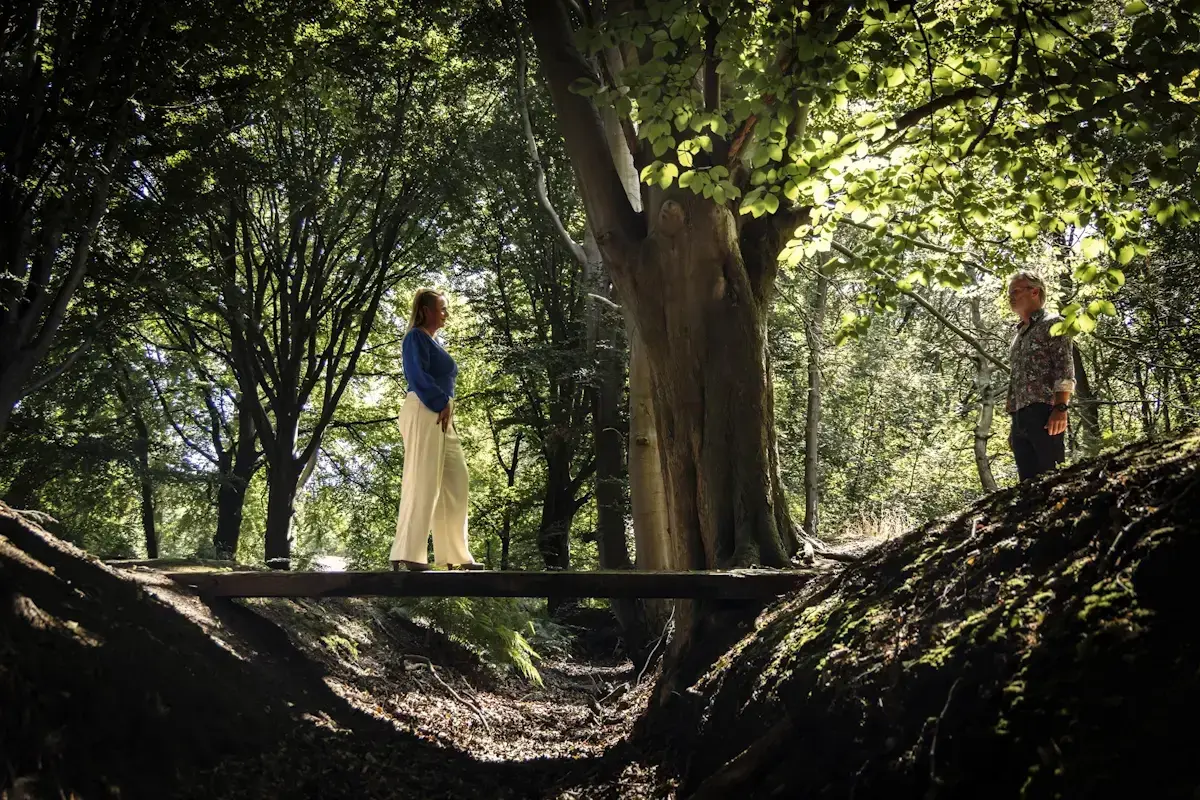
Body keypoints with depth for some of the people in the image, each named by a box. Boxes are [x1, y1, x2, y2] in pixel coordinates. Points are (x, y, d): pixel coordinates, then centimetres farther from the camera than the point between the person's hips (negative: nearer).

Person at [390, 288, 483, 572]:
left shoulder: (433, 341, 25)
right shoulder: (416, 337, -3)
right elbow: (418, 375, -15)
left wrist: (446, 407, 13)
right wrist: (441, 403, -15)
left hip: (441, 417, 10)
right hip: (425, 412, -10)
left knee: (454, 482, 7)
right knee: (421, 481, -11)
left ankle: (455, 554, 10)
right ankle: (407, 554, -11)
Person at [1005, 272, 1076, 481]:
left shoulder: (1052, 323, 5)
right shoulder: (1018, 335, 28)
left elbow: (1065, 369, -7)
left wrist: (1061, 408, -20)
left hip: (1043, 414, -8)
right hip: (1019, 419, 8)